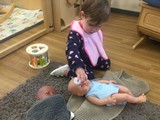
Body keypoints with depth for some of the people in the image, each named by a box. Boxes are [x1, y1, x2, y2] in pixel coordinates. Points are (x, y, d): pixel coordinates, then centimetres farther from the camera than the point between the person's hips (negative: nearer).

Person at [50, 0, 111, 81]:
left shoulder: (95, 29, -8)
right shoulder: (75, 33, -35)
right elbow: (72, 51, -49)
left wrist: (102, 56, 19)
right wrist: (78, 68, -63)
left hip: (94, 58, 8)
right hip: (80, 61, -8)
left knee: (106, 63, 17)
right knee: (88, 77, -26)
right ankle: (66, 70, -8)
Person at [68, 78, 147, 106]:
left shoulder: (91, 82, 3)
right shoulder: (89, 96, -18)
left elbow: (99, 81, 17)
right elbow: (98, 102, -23)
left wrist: (108, 81, 13)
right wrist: (107, 100, -34)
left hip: (111, 87, 8)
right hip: (111, 96, -7)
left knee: (126, 89, 2)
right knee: (125, 96, -13)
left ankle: (133, 99, 24)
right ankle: (137, 100, 13)